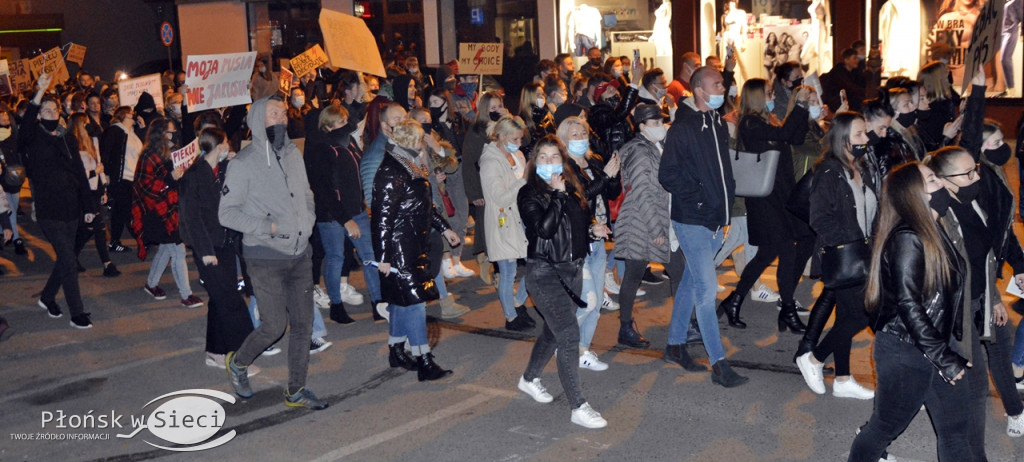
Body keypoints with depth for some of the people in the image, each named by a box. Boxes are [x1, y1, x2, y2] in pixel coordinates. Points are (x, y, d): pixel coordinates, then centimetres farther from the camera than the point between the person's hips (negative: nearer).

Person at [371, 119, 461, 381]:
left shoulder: (414, 166, 13)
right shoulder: (390, 173, -18)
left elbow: (425, 205, 25)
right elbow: (381, 217, -20)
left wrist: (443, 228, 24)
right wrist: (382, 256, -22)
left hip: (415, 246, 10)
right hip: (399, 248, -10)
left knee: (400, 299, 16)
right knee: (414, 299, -8)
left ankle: (396, 351, 27)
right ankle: (424, 362, -5)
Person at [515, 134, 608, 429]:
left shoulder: (573, 188, 10)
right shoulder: (529, 194, -9)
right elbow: (544, 228, -24)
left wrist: (592, 229, 3)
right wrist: (557, 194, -21)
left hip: (573, 269, 7)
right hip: (545, 272, -7)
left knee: (554, 330, 19)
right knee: (569, 335, -14)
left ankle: (529, 379, 42)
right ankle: (578, 407, -8)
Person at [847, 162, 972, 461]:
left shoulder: (933, 233, 8)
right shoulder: (907, 240, -21)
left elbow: (947, 293, 10)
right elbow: (908, 305, -24)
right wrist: (944, 357, -22)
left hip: (935, 347, 9)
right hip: (905, 353, -9)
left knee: (956, 425, 14)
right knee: (887, 425, 9)